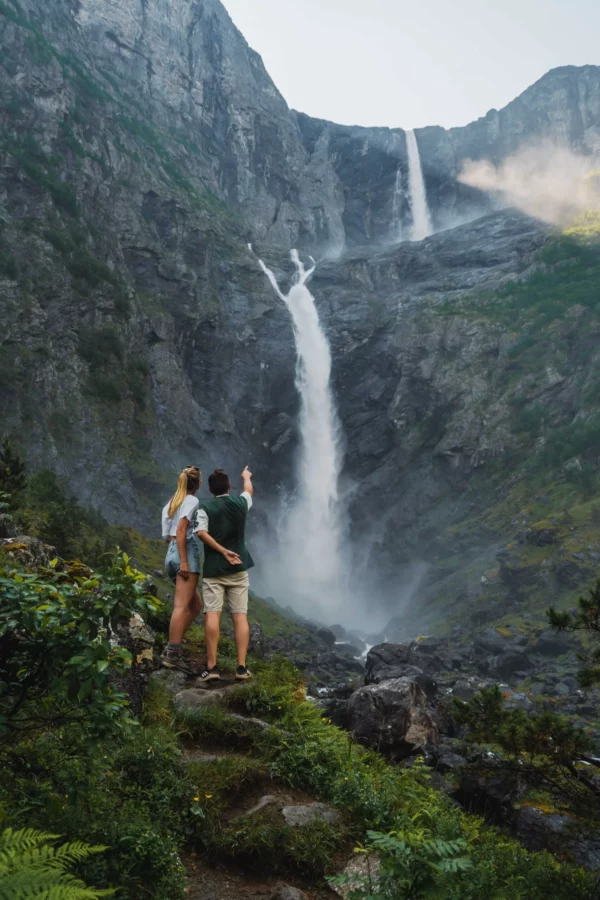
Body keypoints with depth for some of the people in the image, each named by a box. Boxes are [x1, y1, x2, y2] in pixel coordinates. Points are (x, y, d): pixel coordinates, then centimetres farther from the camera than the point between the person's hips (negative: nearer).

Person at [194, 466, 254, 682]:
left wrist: (222, 551, -11)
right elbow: (249, 490, 31)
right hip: (238, 568, 2)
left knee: (212, 614, -6)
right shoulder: (240, 503, 8)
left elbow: (201, 533, -16)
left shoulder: (205, 508, -1)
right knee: (240, 616, -1)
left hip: (214, 569, -2)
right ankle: (241, 667, -4)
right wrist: (246, 476, 51)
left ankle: (211, 667, -11)